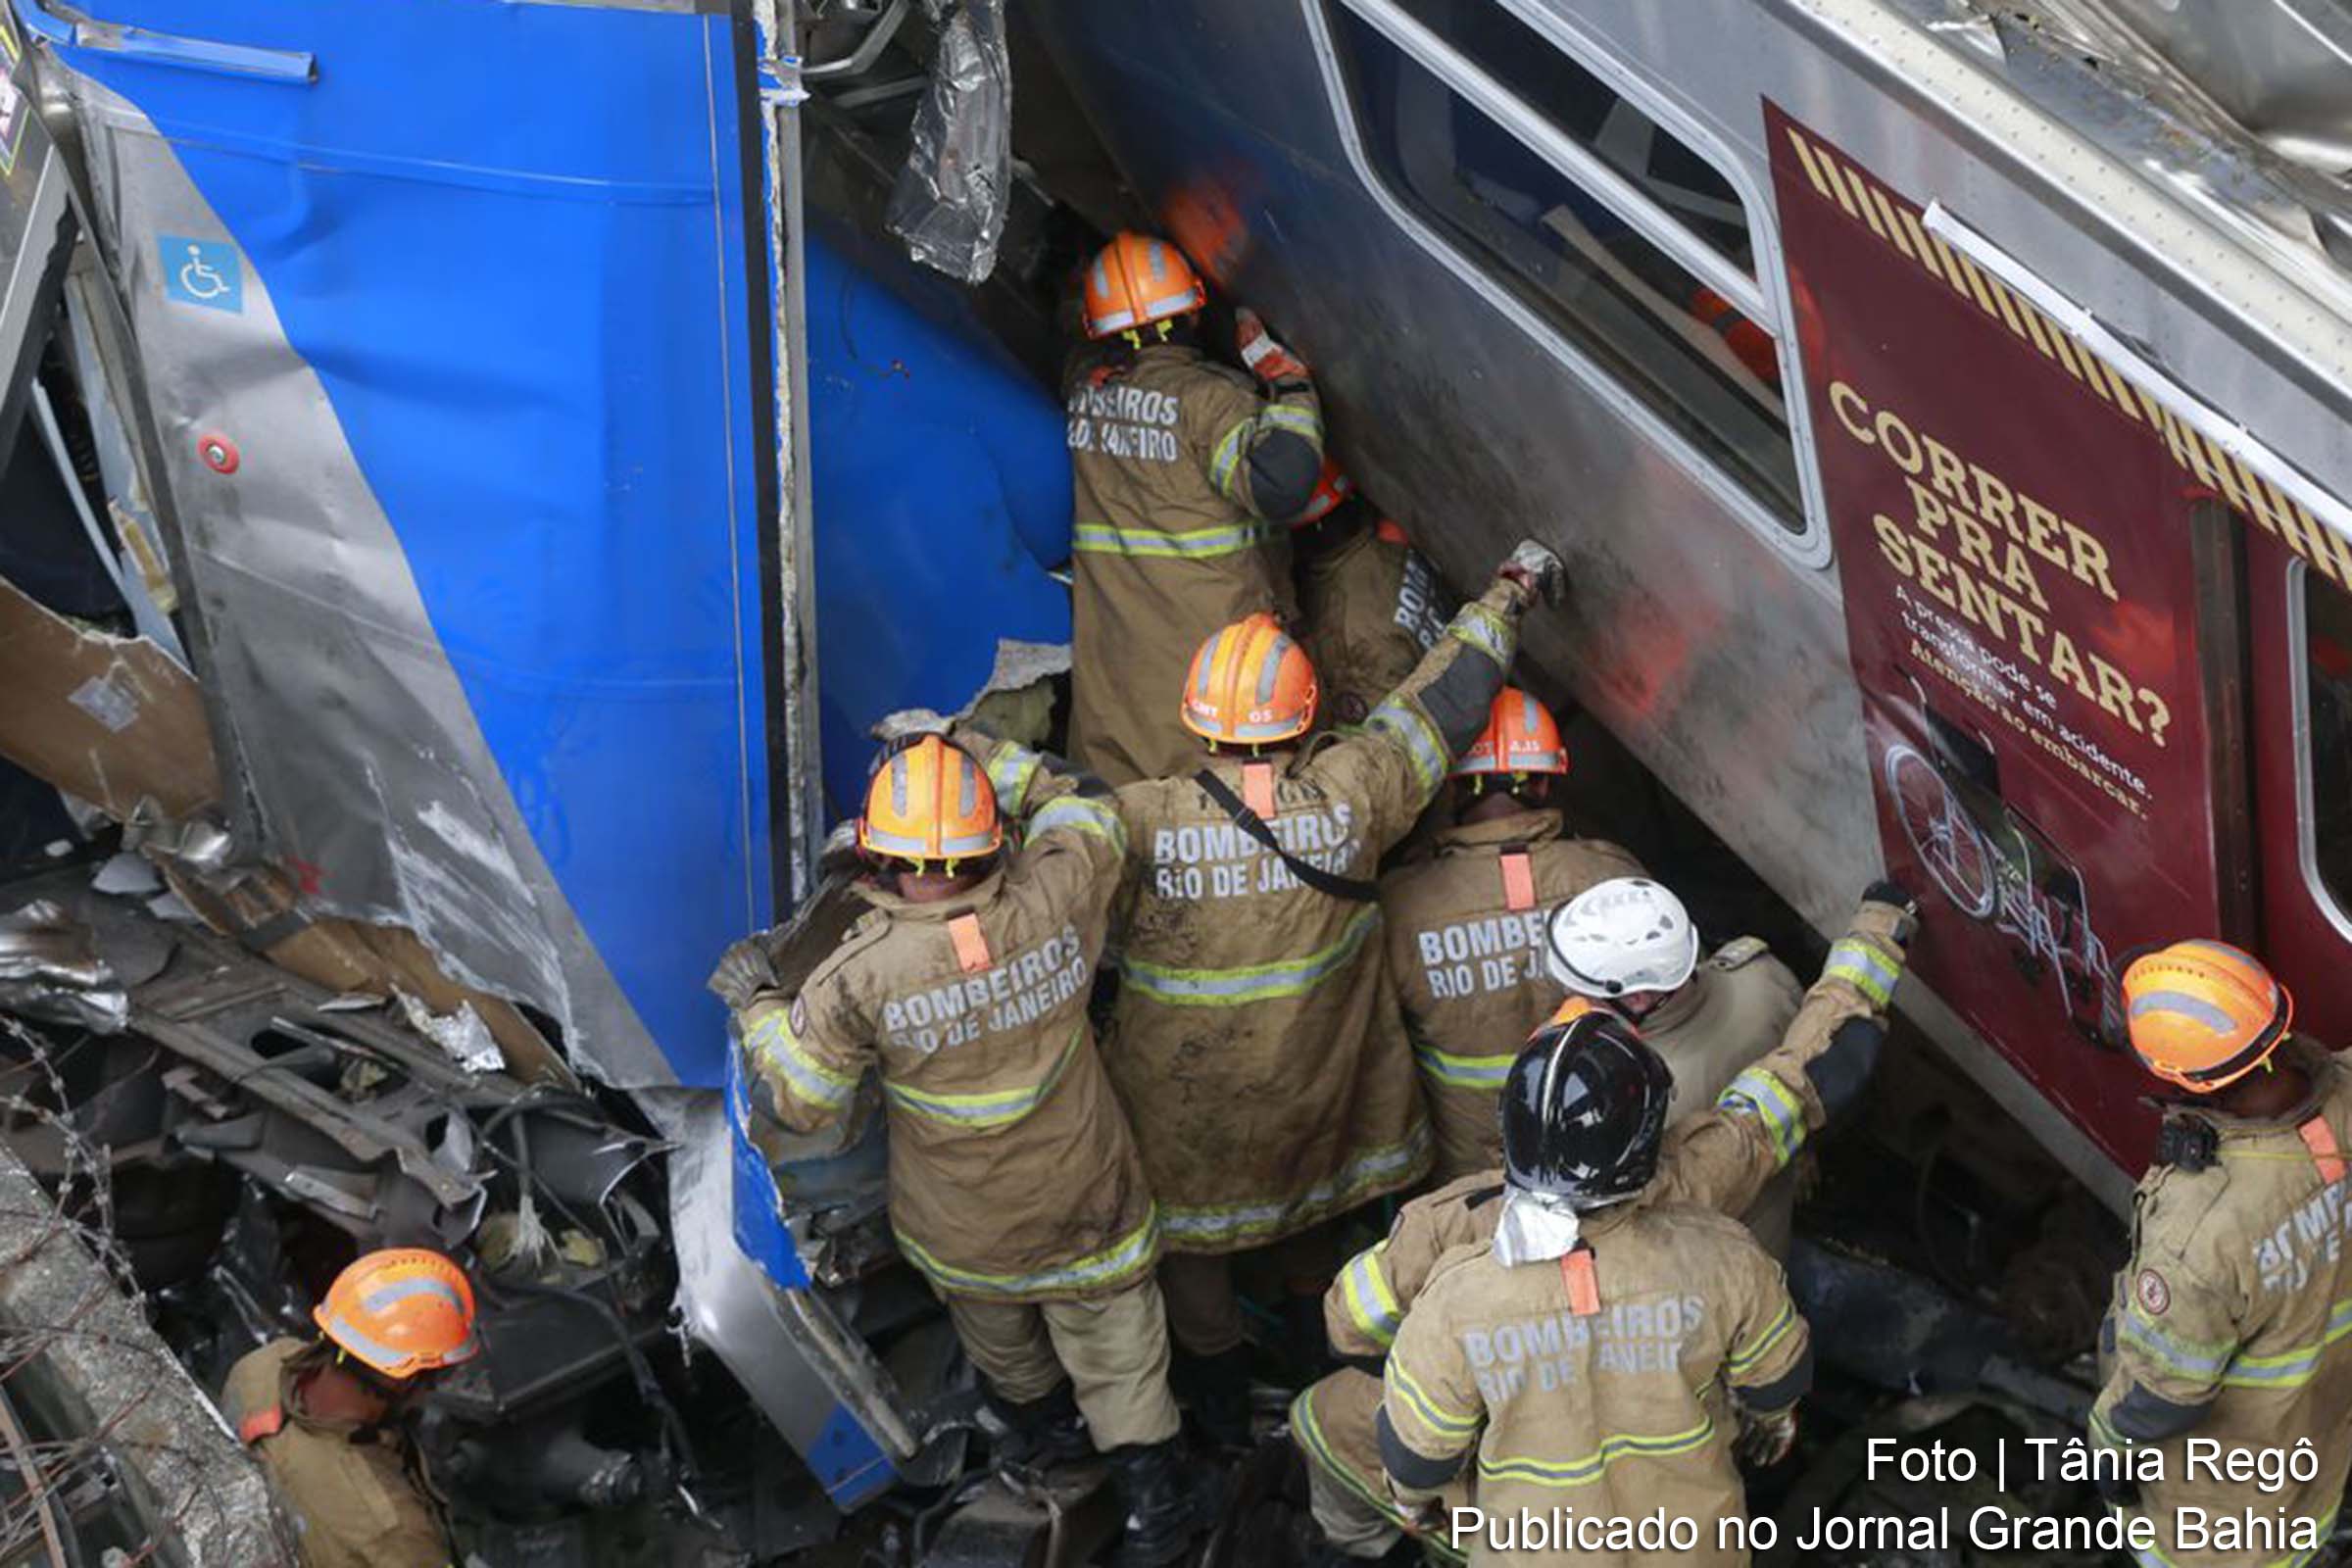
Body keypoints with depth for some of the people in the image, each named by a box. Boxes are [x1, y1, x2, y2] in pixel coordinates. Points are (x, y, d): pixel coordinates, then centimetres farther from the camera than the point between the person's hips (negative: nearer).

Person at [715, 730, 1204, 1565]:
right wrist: (970, 746, -1)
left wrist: (757, 1004, 0)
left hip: (963, 1226, 0)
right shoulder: (1056, 903, -27)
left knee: (994, 1327, 31)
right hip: (1083, 1200, 0)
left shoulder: (860, 977, -31)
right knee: (1112, 1338, 20)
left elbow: (801, 1101, -16)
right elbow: (1080, 809, -3)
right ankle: (1153, 1489, 28)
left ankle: (1040, 1425, 56)